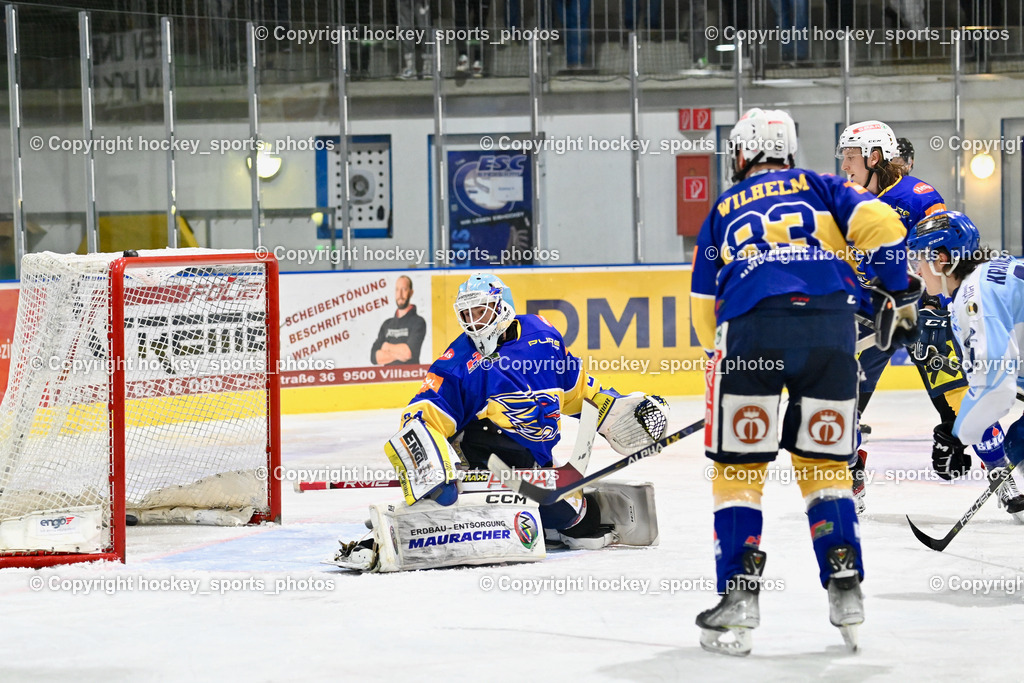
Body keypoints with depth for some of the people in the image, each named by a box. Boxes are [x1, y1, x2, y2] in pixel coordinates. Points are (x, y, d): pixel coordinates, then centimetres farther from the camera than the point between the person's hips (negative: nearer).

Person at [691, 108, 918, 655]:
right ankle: (846, 587, 8)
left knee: (738, 467, 8)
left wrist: (722, 354, 37)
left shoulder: (723, 210, 26)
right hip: (830, 326, 1)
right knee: (825, 462, 15)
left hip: (750, 325, -1)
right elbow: (879, 224, 6)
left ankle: (739, 597, -1)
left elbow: (704, 299, 25)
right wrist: (899, 295, 16)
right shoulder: (820, 188, 23)